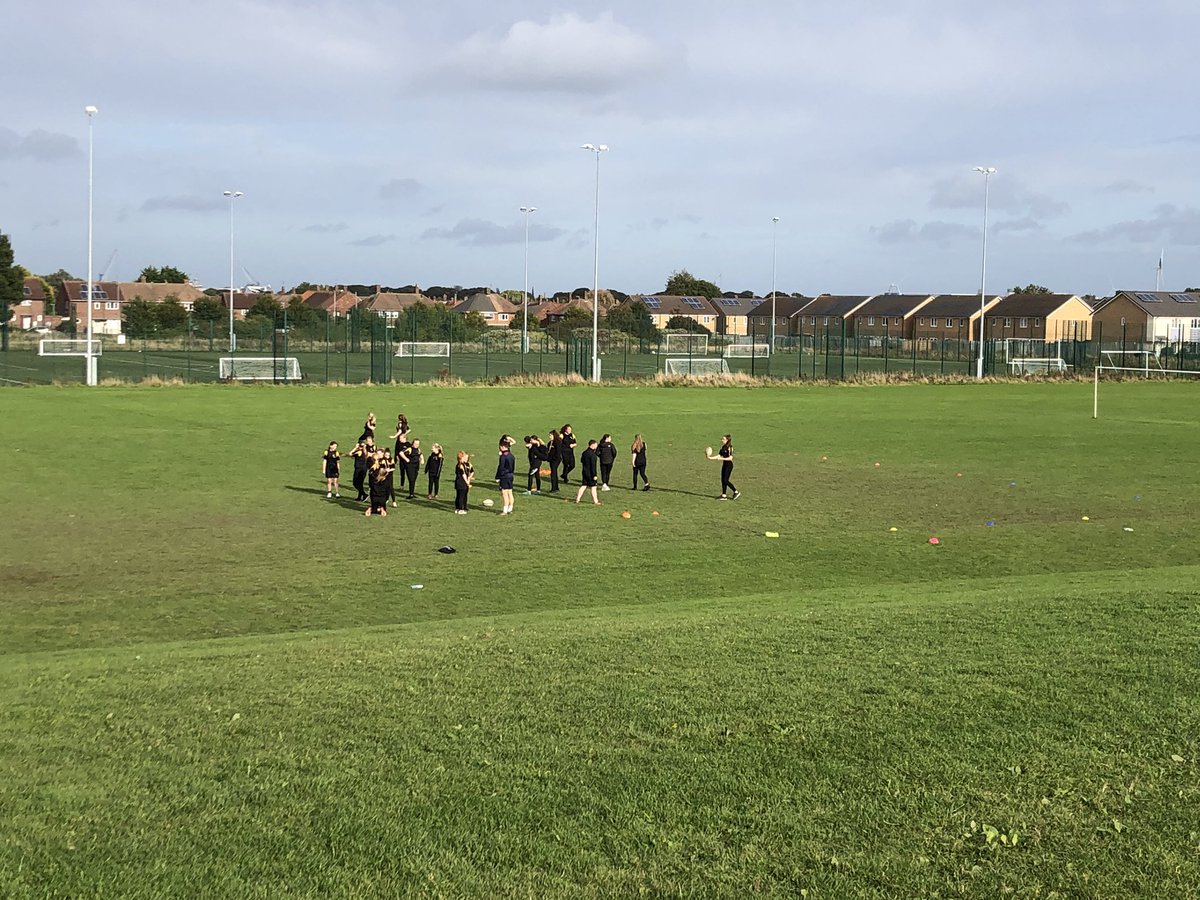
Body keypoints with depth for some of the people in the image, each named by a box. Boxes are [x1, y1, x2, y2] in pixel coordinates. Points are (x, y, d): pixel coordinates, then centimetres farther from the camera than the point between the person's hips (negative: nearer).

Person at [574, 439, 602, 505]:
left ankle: (578, 498, 14)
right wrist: (594, 475, -19)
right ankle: (595, 501, 5)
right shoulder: (592, 454, -19)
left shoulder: (584, 453, 6)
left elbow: (581, 461, 15)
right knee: (593, 487, 1)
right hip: (590, 473, -7)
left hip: (584, 472, 7)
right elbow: (593, 465, -20)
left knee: (583, 485, 15)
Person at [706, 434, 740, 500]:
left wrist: (722, 458, -26)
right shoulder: (723, 447, 11)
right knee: (723, 480, 6)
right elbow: (719, 456, 12)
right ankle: (724, 495, 11)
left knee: (725, 480, -10)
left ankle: (736, 492, 1)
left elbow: (730, 458, -20)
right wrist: (710, 458, 2)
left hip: (729, 465, -9)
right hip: (724, 465, 9)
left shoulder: (729, 447, -14)